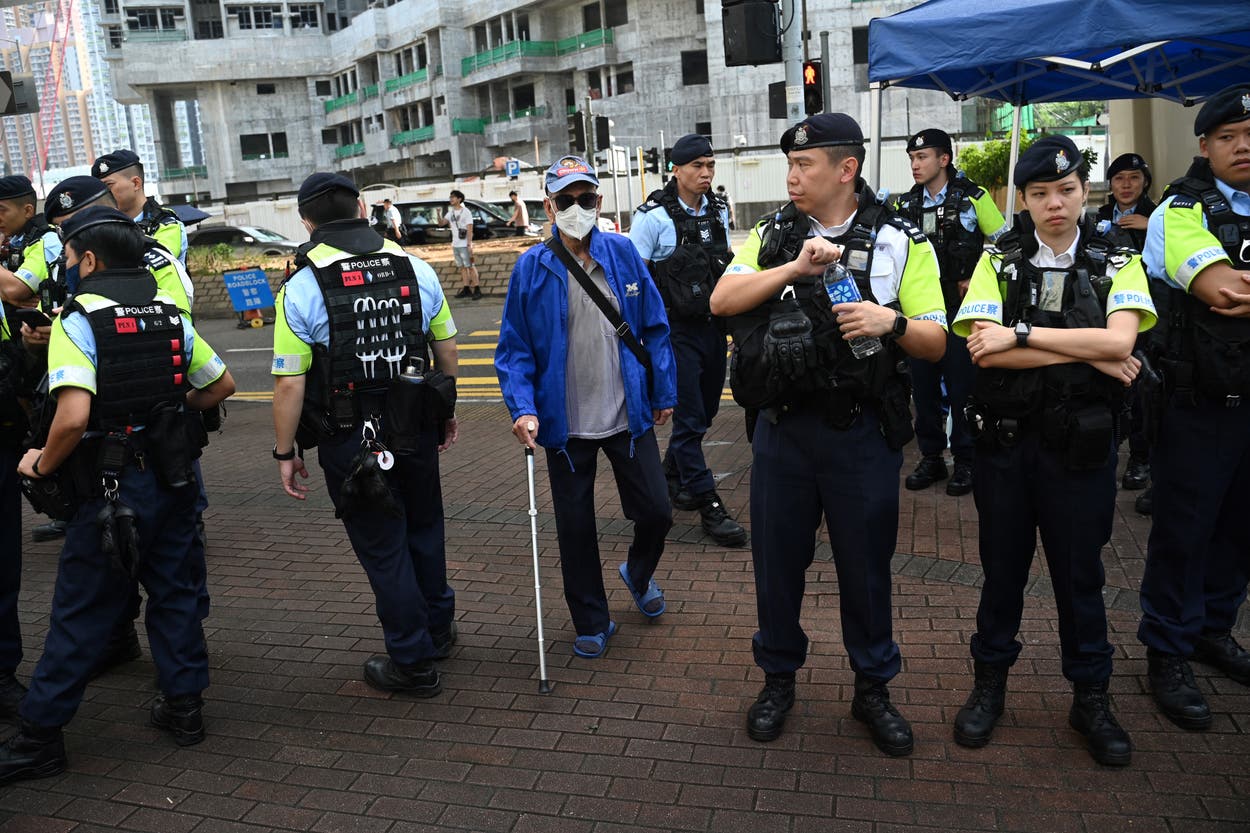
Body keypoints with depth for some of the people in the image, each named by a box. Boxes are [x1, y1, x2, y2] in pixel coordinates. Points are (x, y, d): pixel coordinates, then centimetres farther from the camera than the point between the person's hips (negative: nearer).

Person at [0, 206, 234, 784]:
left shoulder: (78, 320, -14)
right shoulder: (169, 314, 6)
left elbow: (73, 415, -26)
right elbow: (222, 385, 14)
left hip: (110, 487, -6)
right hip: (171, 476, 6)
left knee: (79, 611, 4)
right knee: (173, 590, 15)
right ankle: (184, 706, 25)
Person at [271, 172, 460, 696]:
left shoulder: (303, 288, -13)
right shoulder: (416, 269, -2)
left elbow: (289, 383, -15)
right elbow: (447, 348, 5)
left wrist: (286, 452, -3)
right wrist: (447, 412, 18)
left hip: (351, 441, -4)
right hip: (417, 430, 4)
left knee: (382, 548, 10)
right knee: (424, 530, 23)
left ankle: (413, 663, 22)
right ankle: (438, 629, 42)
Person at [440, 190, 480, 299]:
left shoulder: (466, 212, -6)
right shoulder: (450, 213, 14)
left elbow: (470, 229, -11)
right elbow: (441, 223, 9)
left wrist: (469, 244, -18)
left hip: (464, 245, -6)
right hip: (455, 245, 6)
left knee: (470, 266, -6)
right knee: (462, 267, 7)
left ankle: (477, 289, -6)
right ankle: (466, 289, 9)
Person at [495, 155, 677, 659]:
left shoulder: (623, 254, -2)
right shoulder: (532, 269, -7)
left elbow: (654, 327, 5)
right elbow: (513, 348, -5)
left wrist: (664, 392, 6)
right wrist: (522, 408, -17)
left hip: (629, 416, 1)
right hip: (565, 425, -1)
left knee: (656, 512, 7)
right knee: (575, 529, 11)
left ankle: (638, 575, 42)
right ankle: (592, 623, 33)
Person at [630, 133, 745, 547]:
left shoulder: (719, 211, 8)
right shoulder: (654, 216, -11)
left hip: (713, 325, 7)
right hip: (677, 329, -7)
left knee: (705, 409, 15)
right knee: (689, 417, -4)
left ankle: (672, 477, 36)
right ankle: (708, 505, 2)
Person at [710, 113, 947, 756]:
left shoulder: (901, 242, -1)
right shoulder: (773, 236, 7)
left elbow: (936, 342, -2)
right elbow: (722, 300, -6)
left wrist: (892, 322, -22)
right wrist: (794, 268, -17)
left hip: (862, 434, -2)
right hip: (782, 430, 2)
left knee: (866, 565, 10)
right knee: (777, 559, 12)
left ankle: (872, 689, 31)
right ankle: (778, 679, 34)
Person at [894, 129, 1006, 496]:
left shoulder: (972, 196, -4)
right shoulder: (907, 204, 8)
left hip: (961, 305, -4)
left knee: (961, 384, -1)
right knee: (923, 383, 7)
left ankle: (966, 460, 11)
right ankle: (931, 458, 19)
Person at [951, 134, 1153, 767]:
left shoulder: (1118, 265, 2)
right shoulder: (998, 263, 1)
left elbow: (1120, 341, -17)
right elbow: (982, 350, -14)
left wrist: (1020, 334, -18)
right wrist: (1089, 354, -15)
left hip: (1080, 445, 0)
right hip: (1004, 438, 0)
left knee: (1079, 573, 11)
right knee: (1002, 567, 12)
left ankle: (1091, 698, 28)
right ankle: (990, 683, 30)